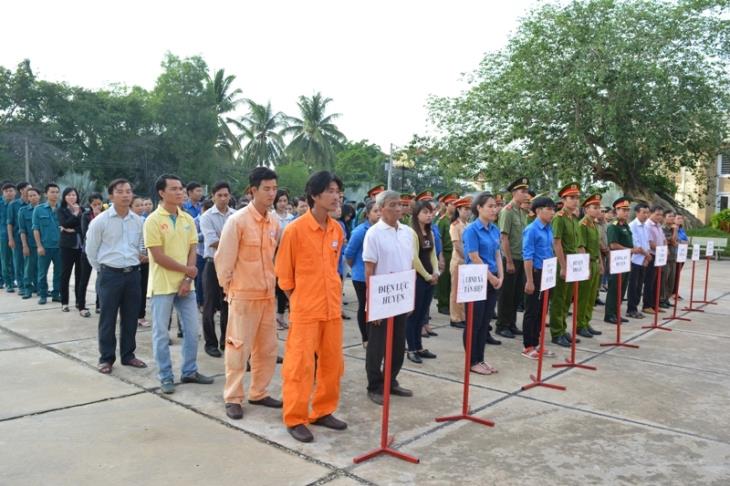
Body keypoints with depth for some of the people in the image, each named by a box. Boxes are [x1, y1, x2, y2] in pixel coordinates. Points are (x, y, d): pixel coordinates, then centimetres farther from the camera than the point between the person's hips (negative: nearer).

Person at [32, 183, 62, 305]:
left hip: (59, 246, 1)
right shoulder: (39, 209, 0)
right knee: (43, 272, 6)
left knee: (59, 272, 8)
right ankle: (42, 295, 17)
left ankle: (56, 294, 20)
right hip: (45, 246, -1)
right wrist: (39, 246, -7)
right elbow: (36, 229, 0)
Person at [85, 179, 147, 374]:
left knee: (130, 317, 11)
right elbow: (91, 249, 0)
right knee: (108, 319, 4)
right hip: (110, 274, -4)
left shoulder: (138, 220, 4)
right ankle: (106, 358, 17)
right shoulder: (100, 220, -8)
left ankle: (128, 355, 25)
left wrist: (132, 265, 14)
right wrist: (102, 270, 5)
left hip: (133, 274, 4)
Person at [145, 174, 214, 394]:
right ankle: (166, 377, 15)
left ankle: (190, 371, 24)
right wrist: (187, 270, -10)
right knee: (161, 333, 3)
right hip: (162, 285, -5)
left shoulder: (188, 219, 6)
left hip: (185, 284, 5)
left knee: (192, 329, 10)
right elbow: (158, 257, -15)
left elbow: (192, 251, 4)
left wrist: (188, 279, -8)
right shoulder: (153, 220, -10)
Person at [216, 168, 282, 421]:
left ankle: (258, 393, 28)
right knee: (239, 347, 3)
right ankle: (233, 398, 16)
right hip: (243, 294, -6)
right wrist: (228, 288, -3)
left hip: (268, 294, 6)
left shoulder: (274, 222, 4)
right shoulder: (237, 220, -14)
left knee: (267, 347, 13)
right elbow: (223, 258, -10)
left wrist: (273, 281, 15)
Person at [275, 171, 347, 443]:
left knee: (332, 363, 13)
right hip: (305, 310, -6)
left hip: (332, 308, 6)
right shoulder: (295, 229, -13)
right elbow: (284, 273, -5)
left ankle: (322, 412, 29)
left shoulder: (337, 230, 5)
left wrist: (332, 295, 14)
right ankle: (295, 419, 16)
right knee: (300, 365, 2)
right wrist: (299, 301, 0)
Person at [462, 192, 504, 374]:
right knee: (474, 322, 1)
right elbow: (474, 258, -16)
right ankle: (472, 361, 11)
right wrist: (492, 278, -11)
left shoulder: (495, 229, 9)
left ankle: (480, 358, 22)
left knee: (485, 321, 12)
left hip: (493, 281, 7)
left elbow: (497, 255, 12)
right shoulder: (471, 230, -13)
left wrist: (500, 277, 1)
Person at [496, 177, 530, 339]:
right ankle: (502, 326, 12)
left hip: (522, 259, 7)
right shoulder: (507, 211, -12)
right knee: (506, 294, 1)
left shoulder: (523, 211, 10)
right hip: (511, 259, -7)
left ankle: (512, 324, 24)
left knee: (517, 294, 13)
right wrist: (509, 261, -17)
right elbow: (504, 238, -16)